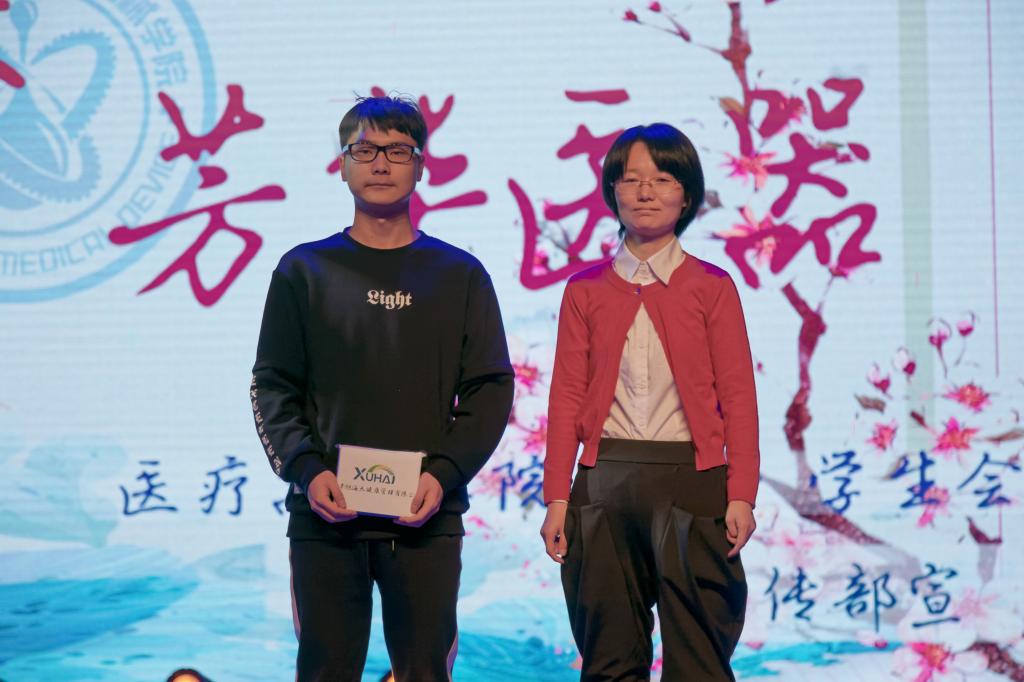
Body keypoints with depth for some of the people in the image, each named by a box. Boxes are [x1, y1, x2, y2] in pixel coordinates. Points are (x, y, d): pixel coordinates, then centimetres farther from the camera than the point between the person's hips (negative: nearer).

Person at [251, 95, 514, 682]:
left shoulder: (459, 274, 9)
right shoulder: (305, 271, 9)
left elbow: (491, 389, 5)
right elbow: (272, 387, 6)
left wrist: (444, 473, -10)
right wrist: (305, 469, -11)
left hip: (427, 517, 0)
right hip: (326, 514, 0)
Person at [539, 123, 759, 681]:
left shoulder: (710, 287, 5)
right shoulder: (585, 290, 10)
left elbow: (738, 396, 2)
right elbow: (566, 397, 8)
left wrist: (741, 494, -7)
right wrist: (557, 498, 1)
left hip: (689, 479, -2)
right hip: (604, 483, 2)